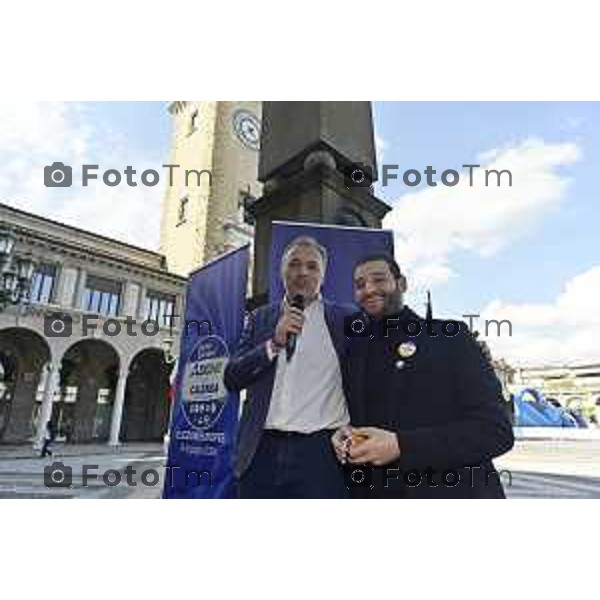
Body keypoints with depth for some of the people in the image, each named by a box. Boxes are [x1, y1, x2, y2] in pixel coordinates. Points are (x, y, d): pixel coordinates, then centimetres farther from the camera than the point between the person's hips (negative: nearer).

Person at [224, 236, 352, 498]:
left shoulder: (345, 319, 3)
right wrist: (274, 343, -10)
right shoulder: (259, 318, 10)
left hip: (321, 450, -2)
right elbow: (231, 378, 3)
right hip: (262, 450, 2)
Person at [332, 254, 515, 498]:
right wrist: (345, 437, -9)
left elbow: (495, 430, -14)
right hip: (375, 493, 5)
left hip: (452, 492, -4)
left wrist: (400, 445, -23)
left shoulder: (450, 336, -7)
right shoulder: (354, 350, 7)